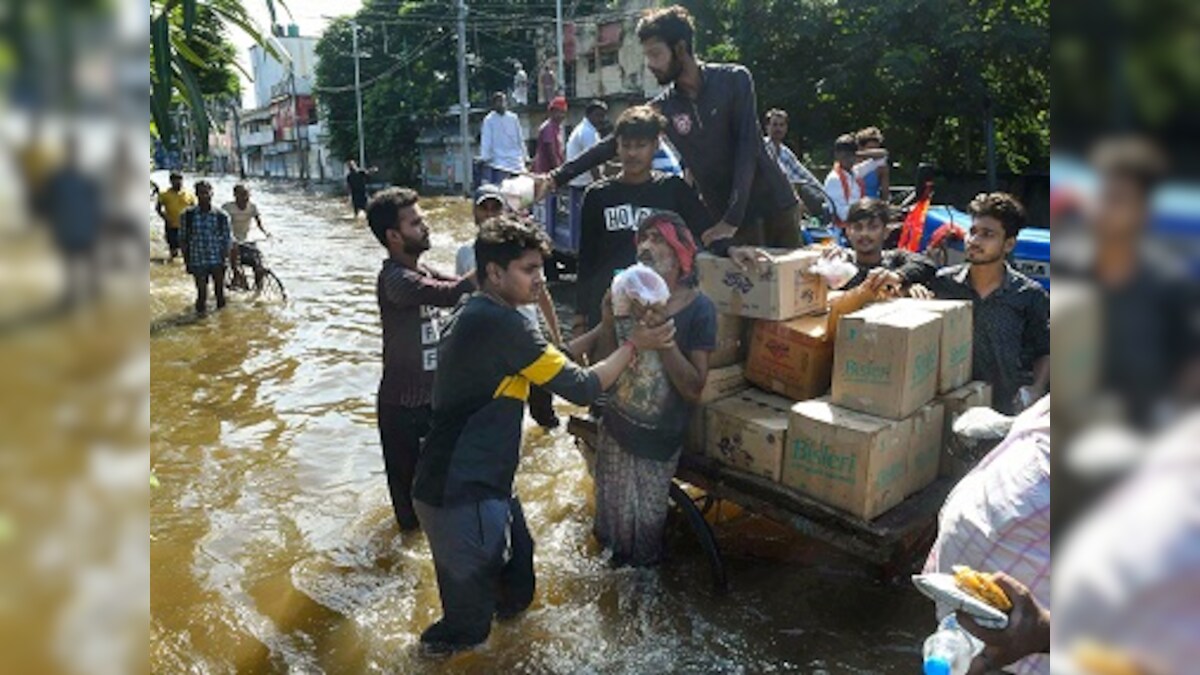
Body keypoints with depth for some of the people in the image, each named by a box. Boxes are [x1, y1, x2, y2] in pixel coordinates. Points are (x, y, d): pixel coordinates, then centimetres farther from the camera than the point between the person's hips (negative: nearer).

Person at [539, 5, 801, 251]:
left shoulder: (734, 80, -6)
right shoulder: (663, 108, 2)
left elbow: (747, 148, -14)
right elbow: (612, 145, 5)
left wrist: (731, 218, -22)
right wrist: (556, 177, -1)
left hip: (776, 207, -1)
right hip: (734, 218, 2)